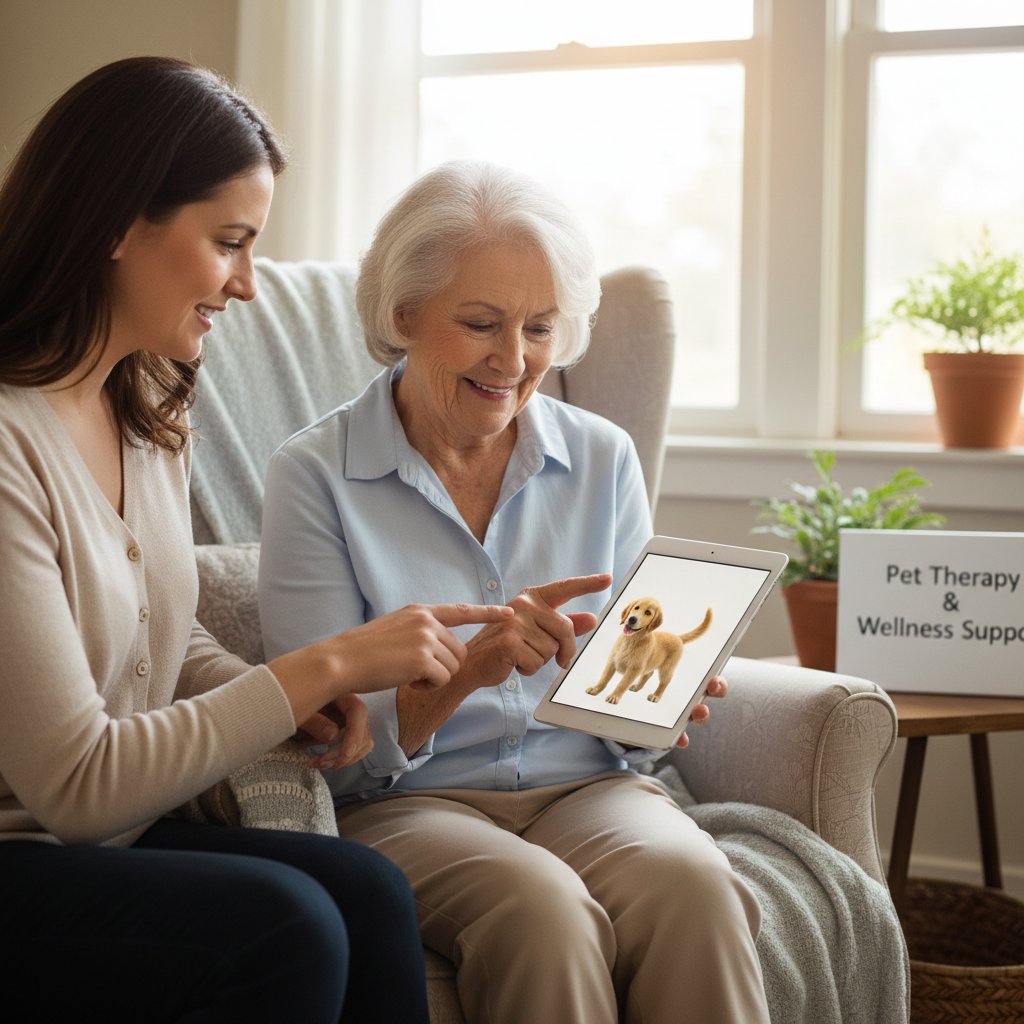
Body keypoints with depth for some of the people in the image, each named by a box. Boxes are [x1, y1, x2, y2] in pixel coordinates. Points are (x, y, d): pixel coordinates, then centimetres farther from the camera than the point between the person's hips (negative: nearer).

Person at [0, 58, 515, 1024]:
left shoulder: (153, 418, 8)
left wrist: (288, 692, -2)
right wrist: (325, 664, -18)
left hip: (115, 837, 8)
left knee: (368, 890, -19)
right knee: (284, 924, -29)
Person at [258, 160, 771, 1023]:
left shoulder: (604, 459, 10)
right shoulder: (315, 476, -1)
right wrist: (467, 670, -25)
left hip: (586, 785, 3)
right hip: (406, 805, -3)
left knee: (693, 886, -31)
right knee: (543, 906, -35)